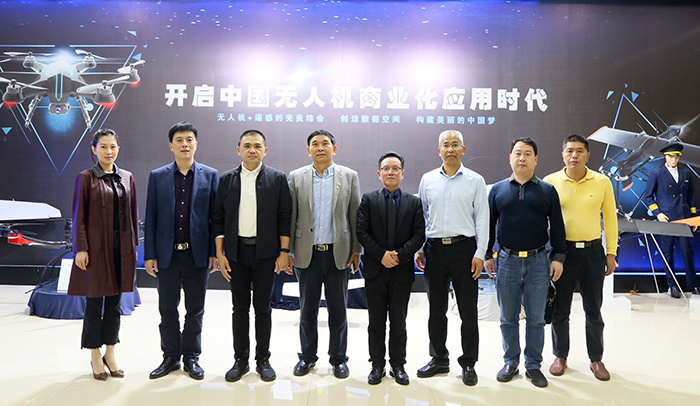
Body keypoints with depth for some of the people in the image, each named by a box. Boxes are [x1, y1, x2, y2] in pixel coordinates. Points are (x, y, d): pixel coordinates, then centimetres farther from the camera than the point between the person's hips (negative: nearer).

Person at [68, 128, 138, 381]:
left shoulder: (127, 178, 9)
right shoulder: (85, 178, -2)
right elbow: (79, 216, -4)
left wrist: (133, 245, 8)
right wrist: (81, 248, -10)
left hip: (121, 248, 4)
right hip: (96, 248, -3)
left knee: (115, 302, 11)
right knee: (94, 302, 4)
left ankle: (110, 354, 23)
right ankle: (95, 356, 18)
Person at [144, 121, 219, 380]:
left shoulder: (210, 175, 2)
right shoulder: (157, 177, 5)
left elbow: (215, 216, 2)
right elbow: (150, 219, 4)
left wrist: (214, 252, -3)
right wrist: (149, 255, 0)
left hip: (197, 254, -1)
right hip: (167, 254, 1)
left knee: (195, 310, 9)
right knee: (167, 309, 10)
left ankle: (191, 357, 24)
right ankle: (170, 356, 25)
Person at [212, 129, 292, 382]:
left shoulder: (277, 179, 2)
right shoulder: (227, 179, 7)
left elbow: (285, 217, 0)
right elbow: (218, 219, 7)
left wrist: (284, 252, -5)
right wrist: (220, 253, 1)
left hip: (265, 253, -1)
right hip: (236, 252, 2)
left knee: (263, 308, 6)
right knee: (240, 308, 8)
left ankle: (263, 359, 19)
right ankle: (240, 360, 20)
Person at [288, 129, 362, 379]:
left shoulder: (349, 176, 4)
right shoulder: (296, 177, 5)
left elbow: (355, 216, 4)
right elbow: (290, 217, 5)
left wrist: (356, 250, 1)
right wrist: (287, 251, 1)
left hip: (338, 254, 0)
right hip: (307, 254, 1)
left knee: (338, 310, 7)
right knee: (307, 309, 10)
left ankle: (338, 358, 22)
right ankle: (307, 356, 25)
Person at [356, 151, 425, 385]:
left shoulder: (414, 202, 6)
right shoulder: (368, 200, 4)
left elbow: (419, 235, -1)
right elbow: (361, 232, -4)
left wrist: (399, 255, -14)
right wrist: (381, 255, -13)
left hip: (402, 271, 0)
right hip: (375, 270, 0)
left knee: (399, 321, 8)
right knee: (376, 321, 8)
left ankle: (398, 366, 20)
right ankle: (377, 365, 19)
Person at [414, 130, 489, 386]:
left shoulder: (475, 181, 3)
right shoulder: (428, 180, 9)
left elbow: (482, 219, 1)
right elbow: (421, 216, 12)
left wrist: (480, 254, -6)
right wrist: (419, 249, 5)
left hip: (464, 248, -2)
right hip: (435, 249, 3)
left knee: (468, 310, 2)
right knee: (436, 309, 10)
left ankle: (469, 363, 16)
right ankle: (439, 359, 24)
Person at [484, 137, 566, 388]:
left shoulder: (547, 191, 6)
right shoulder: (498, 190, 7)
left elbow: (557, 226, 6)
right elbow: (489, 224, 10)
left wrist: (558, 257, 0)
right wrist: (487, 255, 5)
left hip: (538, 262, 0)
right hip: (507, 261, 1)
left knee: (536, 319, 7)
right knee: (508, 318, 9)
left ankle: (534, 365, 20)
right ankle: (511, 363, 23)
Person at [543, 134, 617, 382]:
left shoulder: (602, 182, 0)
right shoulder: (550, 182, -2)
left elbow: (610, 219, 5)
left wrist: (611, 253, 2)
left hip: (592, 251, 1)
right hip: (562, 250, 0)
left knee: (593, 310, 11)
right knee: (560, 309, 10)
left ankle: (596, 359, 27)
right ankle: (560, 356, 27)